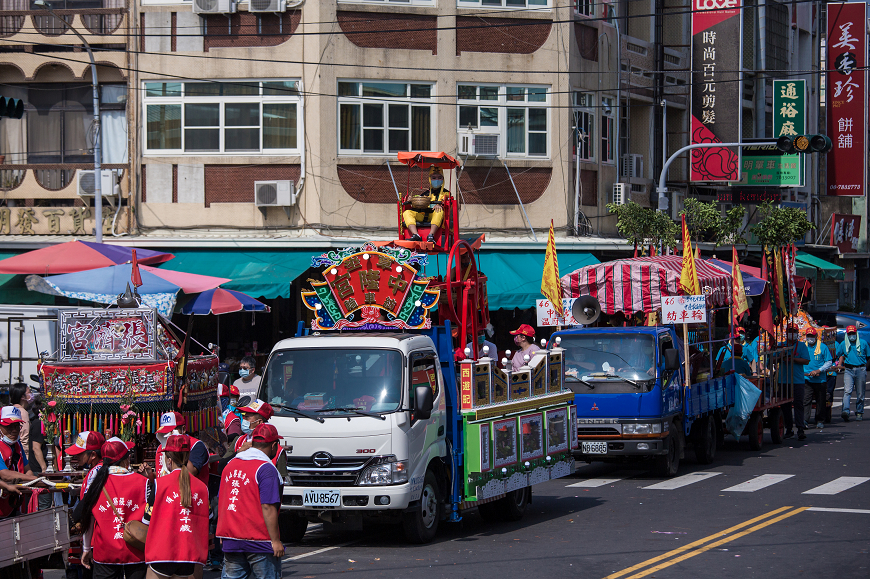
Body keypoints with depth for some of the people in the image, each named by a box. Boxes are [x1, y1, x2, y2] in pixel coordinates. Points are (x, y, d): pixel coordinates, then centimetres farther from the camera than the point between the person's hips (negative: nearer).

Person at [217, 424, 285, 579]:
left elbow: (222, 501, 18)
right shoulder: (266, 469, -13)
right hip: (259, 542, -7)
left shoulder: (231, 465, 12)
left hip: (230, 541, 7)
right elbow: (267, 507, -19)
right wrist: (275, 541, -16)